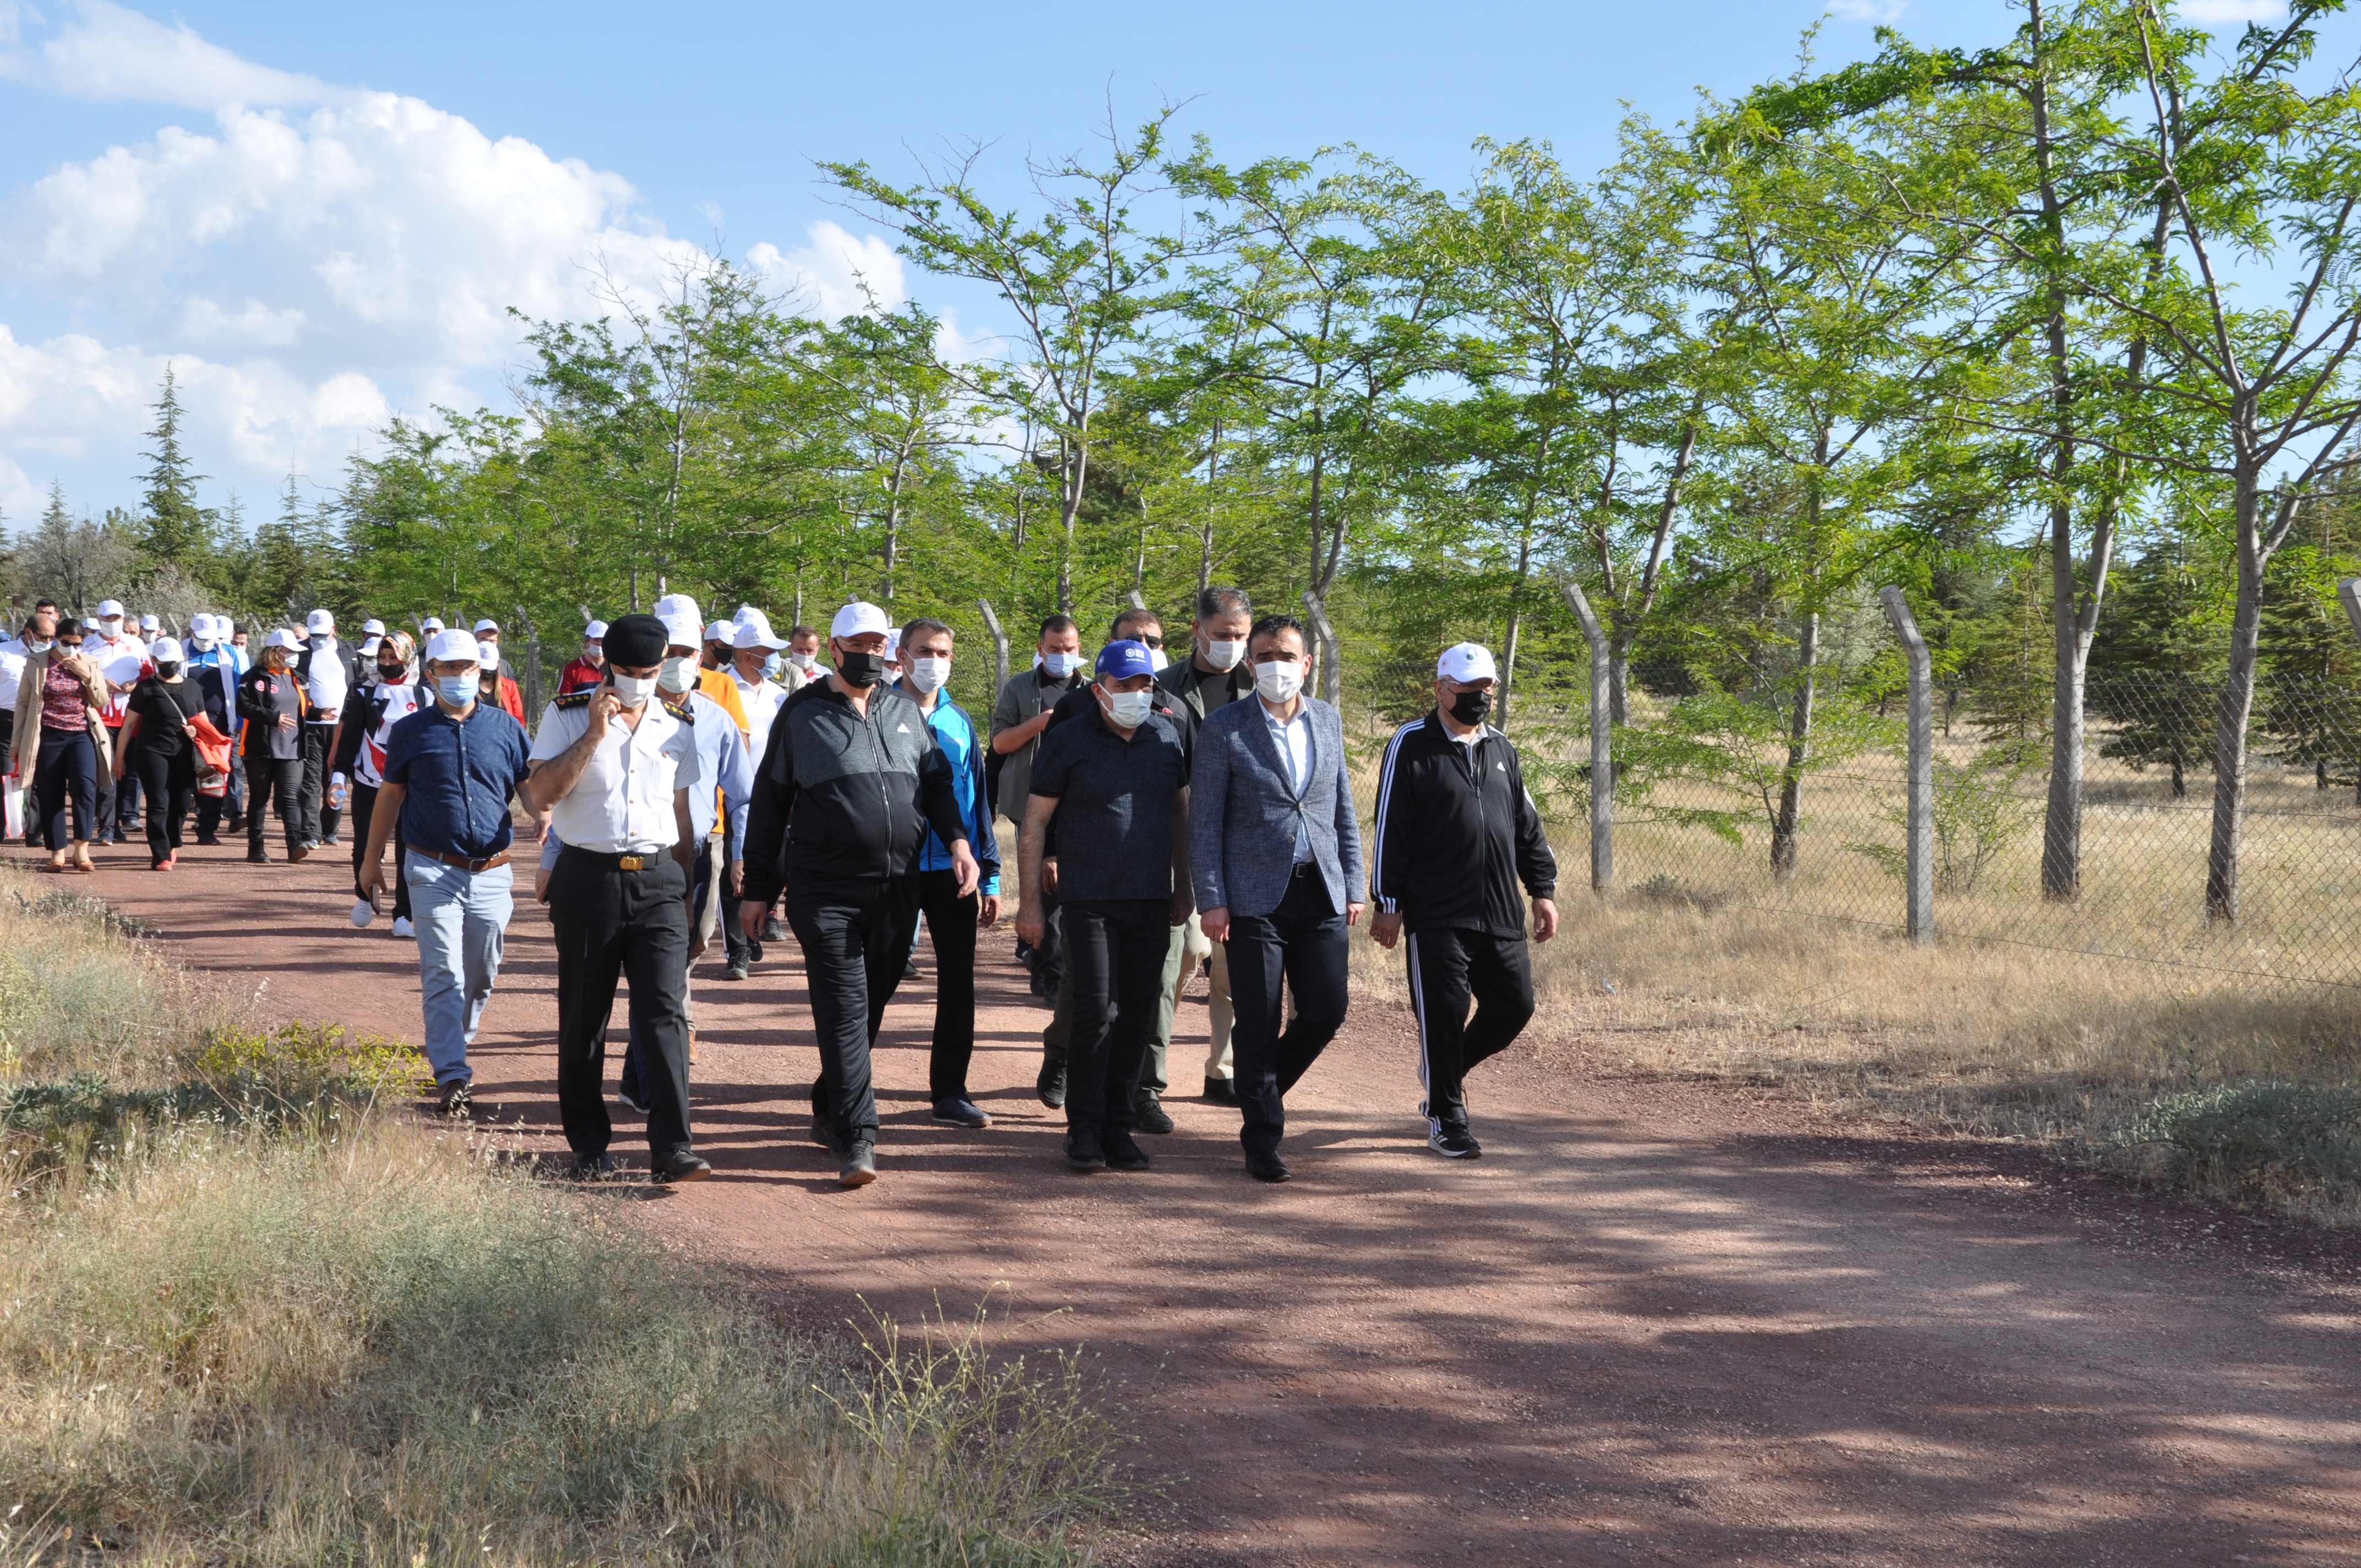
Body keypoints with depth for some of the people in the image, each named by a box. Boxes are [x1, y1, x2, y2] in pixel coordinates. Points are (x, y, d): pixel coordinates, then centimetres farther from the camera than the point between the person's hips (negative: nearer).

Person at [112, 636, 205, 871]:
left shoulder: (192, 687, 15)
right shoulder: (147, 688, 3)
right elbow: (129, 724, 3)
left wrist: (196, 730, -1)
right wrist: (120, 757, 0)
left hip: (184, 754, 4)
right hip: (153, 752, -4)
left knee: (181, 804, 7)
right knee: (159, 804, -9)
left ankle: (171, 845, 31)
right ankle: (161, 856, -7)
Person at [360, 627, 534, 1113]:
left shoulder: (505, 727, 6)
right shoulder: (412, 731, 4)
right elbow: (390, 794, 13)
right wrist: (372, 858, 17)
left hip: (492, 873, 2)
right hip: (434, 871, -2)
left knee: (481, 975, 10)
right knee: (443, 974, -10)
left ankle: (456, 1046, 32)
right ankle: (451, 1075, -13)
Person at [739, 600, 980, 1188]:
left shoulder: (905, 712, 13)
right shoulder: (803, 714, 3)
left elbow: (937, 783, 19)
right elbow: (769, 802, 5)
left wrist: (958, 840, -1)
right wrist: (758, 889, 3)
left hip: (897, 891, 4)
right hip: (826, 892, -4)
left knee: (872, 1006, 11)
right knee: (844, 1011, -10)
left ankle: (829, 1110, 28)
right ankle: (856, 1139, -12)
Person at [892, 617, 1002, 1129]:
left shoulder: (960, 722, 11)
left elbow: (979, 799, 14)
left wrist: (989, 876, 10)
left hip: (954, 872, 4)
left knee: (958, 981, 4)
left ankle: (950, 1090, 13)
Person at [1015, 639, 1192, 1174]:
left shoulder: (1167, 737, 9)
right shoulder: (1070, 742, -3)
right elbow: (1034, 822, -1)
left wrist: (1183, 888, 15)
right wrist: (1030, 902, -4)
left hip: (1151, 901, 4)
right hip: (1090, 900, -4)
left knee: (1138, 1017, 5)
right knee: (1096, 1012, -9)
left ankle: (1118, 1127, 14)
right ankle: (1084, 1129, 3)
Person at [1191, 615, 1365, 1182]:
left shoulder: (1327, 720, 11)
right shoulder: (1224, 727, -3)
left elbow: (1344, 810, 16)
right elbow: (1205, 821, -4)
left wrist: (1354, 884, 10)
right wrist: (1212, 900, -9)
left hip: (1321, 894, 4)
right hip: (1255, 896, -4)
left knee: (1326, 1012, 1)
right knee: (1258, 1024, 0)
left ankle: (1266, 1088, 28)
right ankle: (1262, 1139, 12)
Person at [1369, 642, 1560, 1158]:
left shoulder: (1501, 749, 16)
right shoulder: (1411, 747, -2)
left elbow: (1527, 826, 20)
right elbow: (1389, 831, -3)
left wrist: (1542, 890, 14)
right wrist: (1387, 904, -7)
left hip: (1501, 916, 6)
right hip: (1436, 916, -6)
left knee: (1514, 1006, 5)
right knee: (1444, 1013, -4)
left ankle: (1445, 1071, 30)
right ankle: (1447, 1119, 12)